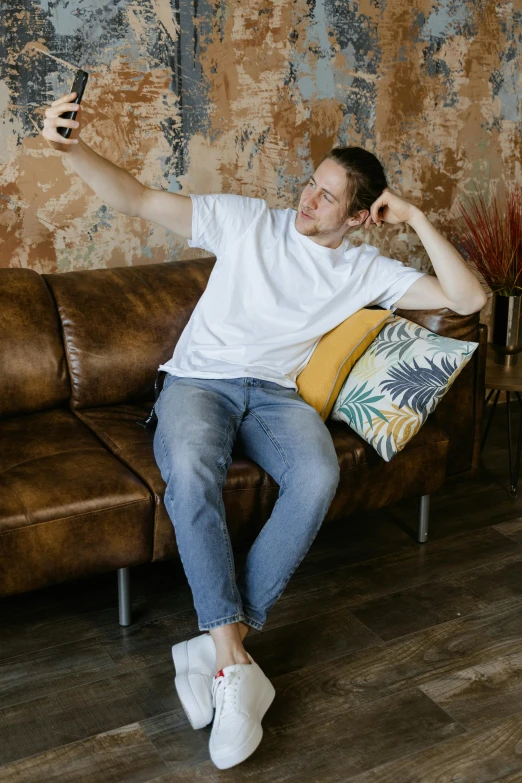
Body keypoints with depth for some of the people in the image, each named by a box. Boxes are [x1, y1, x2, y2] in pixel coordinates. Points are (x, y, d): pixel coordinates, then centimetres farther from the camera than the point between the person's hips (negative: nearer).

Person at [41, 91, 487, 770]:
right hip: (199, 380, -1)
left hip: (275, 393, 2)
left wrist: (417, 220, -1)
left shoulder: (365, 270, 10)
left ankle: (220, 642, -25)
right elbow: (140, 201, -1)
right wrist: (73, 149, -18)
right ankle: (237, 663, -32)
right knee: (190, 469, -37)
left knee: (318, 478, -33)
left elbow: (468, 299, 4)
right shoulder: (248, 220, 5)